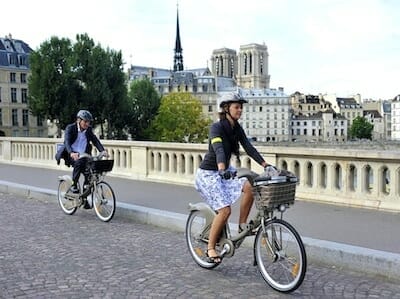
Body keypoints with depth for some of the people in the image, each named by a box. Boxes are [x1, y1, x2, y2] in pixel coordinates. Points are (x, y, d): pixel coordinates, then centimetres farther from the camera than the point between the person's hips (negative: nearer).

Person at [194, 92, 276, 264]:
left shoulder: (237, 128, 2)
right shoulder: (216, 127, -21)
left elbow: (248, 147, -4)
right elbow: (218, 149, -38)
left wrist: (265, 164, -15)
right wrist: (222, 169, -54)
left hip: (225, 170, 7)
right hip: (208, 174, -7)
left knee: (250, 186, -17)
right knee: (225, 210, -18)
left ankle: (242, 226, 0)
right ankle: (210, 249, 0)